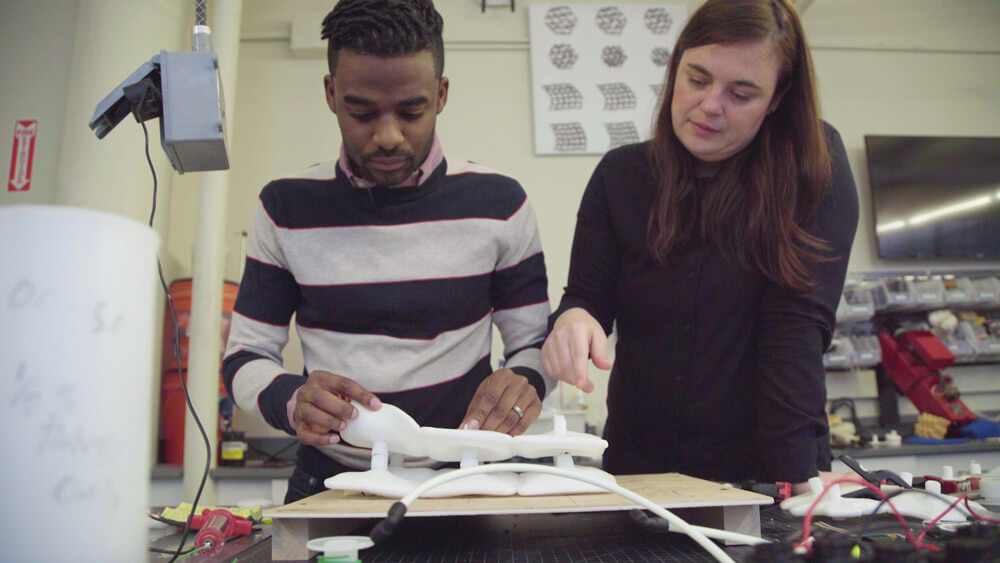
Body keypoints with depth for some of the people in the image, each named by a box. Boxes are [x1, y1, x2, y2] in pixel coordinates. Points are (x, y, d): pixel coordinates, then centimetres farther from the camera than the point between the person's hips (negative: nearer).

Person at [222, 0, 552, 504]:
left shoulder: (497, 202, -1)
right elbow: (244, 357, 4)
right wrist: (292, 401, -17)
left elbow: (535, 344, 5)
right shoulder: (286, 207, 1)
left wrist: (524, 382, -18)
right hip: (330, 482, 1)